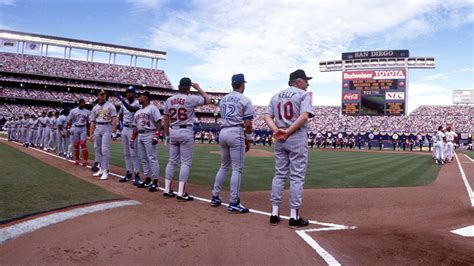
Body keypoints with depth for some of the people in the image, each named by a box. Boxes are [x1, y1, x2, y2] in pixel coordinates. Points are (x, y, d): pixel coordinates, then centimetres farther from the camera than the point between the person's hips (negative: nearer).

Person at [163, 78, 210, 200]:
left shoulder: (169, 100, 6)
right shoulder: (191, 99, -9)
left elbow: (165, 119, 9)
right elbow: (207, 100, 2)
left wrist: (167, 134, 18)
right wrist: (198, 88, 11)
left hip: (173, 132, 6)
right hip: (186, 132, -5)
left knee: (172, 161, 13)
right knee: (186, 163, -1)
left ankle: (167, 190, 15)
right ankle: (181, 193, -3)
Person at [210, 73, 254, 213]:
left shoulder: (223, 99, 15)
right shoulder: (245, 100, -5)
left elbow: (224, 119, 14)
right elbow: (248, 124, -10)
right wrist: (248, 140, 2)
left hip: (223, 132, 7)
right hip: (236, 134, -7)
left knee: (224, 166, 17)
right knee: (237, 169, -3)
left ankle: (215, 198, 20)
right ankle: (233, 204, -3)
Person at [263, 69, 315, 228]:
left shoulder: (276, 96, 16)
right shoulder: (303, 94, -2)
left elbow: (267, 116, 4)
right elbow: (304, 116, -18)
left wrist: (277, 131, -9)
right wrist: (288, 132, -15)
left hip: (279, 140, 6)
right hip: (297, 139, -6)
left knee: (279, 175, 11)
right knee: (297, 177, 0)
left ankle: (275, 214, 11)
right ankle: (294, 216, 3)